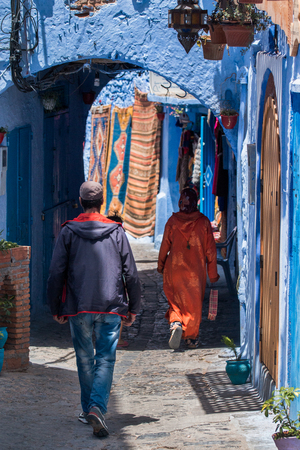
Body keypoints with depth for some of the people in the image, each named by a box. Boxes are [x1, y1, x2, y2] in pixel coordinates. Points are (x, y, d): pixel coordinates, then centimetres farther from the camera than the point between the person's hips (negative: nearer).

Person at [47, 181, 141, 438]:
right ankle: (97, 407, -19)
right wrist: (133, 309, 11)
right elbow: (131, 274, 3)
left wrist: (56, 308, 7)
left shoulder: (68, 232, 0)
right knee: (106, 359, 0)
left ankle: (88, 409, 21)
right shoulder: (116, 232, 2)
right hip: (111, 308, 0)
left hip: (78, 309, 0)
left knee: (85, 359, 14)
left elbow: (56, 273, -1)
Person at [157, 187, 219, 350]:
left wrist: (160, 265, 19)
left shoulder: (173, 221, -6)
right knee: (194, 304, 12)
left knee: (175, 300, 13)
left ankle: (175, 323, -15)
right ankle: (192, 338, 17)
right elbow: (210, 249, -3)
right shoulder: (203, 222, -6)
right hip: (196, 270, 0)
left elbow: (165, 245, 3)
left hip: (174, 269, 0)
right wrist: (213, 273, 6)